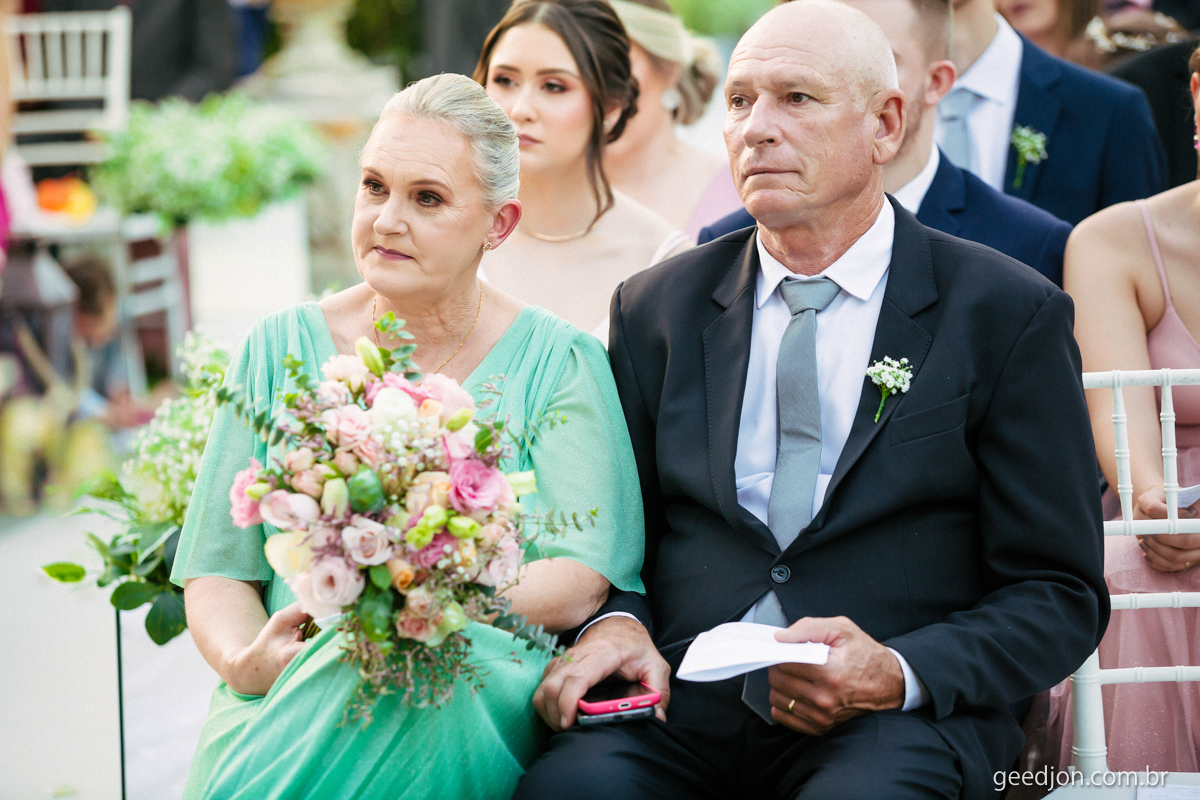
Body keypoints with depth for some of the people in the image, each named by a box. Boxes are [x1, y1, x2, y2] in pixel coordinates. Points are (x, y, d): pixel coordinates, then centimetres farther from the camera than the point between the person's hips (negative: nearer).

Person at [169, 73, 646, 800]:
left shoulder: (559, 362, 6)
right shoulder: (282, 349, 12)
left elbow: (580, 582, -6)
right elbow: (217, 573, 10)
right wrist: (243, 659, -14)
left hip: (473, 701, -1)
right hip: (286, 699, 2)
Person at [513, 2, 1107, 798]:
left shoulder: (1007, 314, 4)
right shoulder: (657, 308, 15)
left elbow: (1061, 596, 3)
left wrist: (900, 674, -15)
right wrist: (615, 622, -5)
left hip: (902, 729, -2)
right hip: (681, 708, 2)